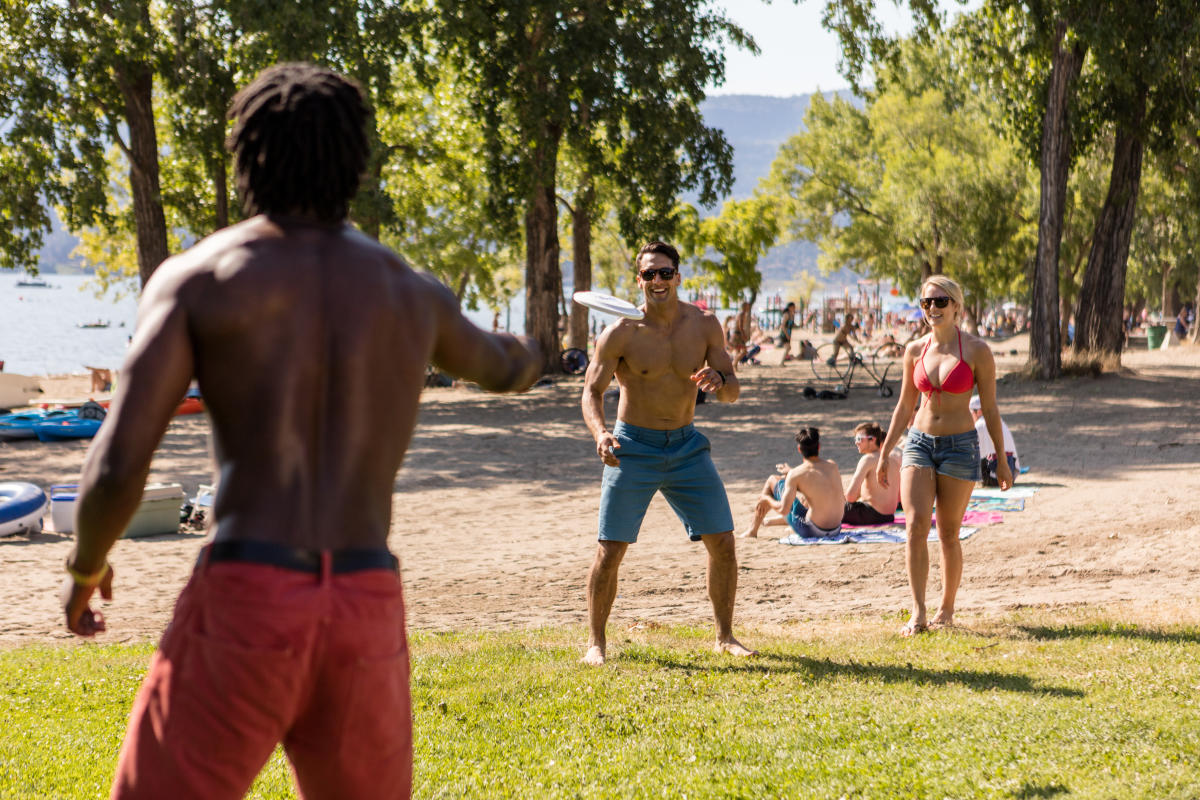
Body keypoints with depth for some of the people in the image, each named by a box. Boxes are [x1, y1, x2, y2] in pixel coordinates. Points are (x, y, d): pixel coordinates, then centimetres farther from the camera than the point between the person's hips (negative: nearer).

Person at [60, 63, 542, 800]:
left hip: (244, 604, -4)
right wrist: (525, 359, 66)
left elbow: (117, 470, -7)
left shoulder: (196, 277, 2)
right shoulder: (412, 292, 15)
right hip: (367, 612, 4)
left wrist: (86, 566, 15)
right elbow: (498, 366, 39)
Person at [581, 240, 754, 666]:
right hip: (634, 447, -3)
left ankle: (725, 636, 16)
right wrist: (600, 432, -31)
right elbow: (592, 392, -11)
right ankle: (595, 642, 7)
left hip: (686, 444, 3)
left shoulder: (705, 325, -3)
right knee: (611, 548, -7)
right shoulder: (622, 333, -12)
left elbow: (733, 392, 1)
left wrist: (718, 381, -24)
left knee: (722, 541, 1)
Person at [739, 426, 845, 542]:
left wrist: (766, 499, 5)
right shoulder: (832, 466, 2)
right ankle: (770, 520, 62)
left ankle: (752, 531, 27)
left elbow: (783, 510, -16)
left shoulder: (795, 475, -14)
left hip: (810, 531, -5)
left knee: (772, 480, 13)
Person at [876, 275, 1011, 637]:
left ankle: (947, 608, 20)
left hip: (960, 445, -3)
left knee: (948, 533, 2)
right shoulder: (915, 350, 6)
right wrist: (885, 453, 13)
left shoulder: (976, 350, -5)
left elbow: (990, 408, -1)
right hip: (919, 442, 3)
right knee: (915, 525, -12)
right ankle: (918, 614, -13)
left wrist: (1001, 459, 1)